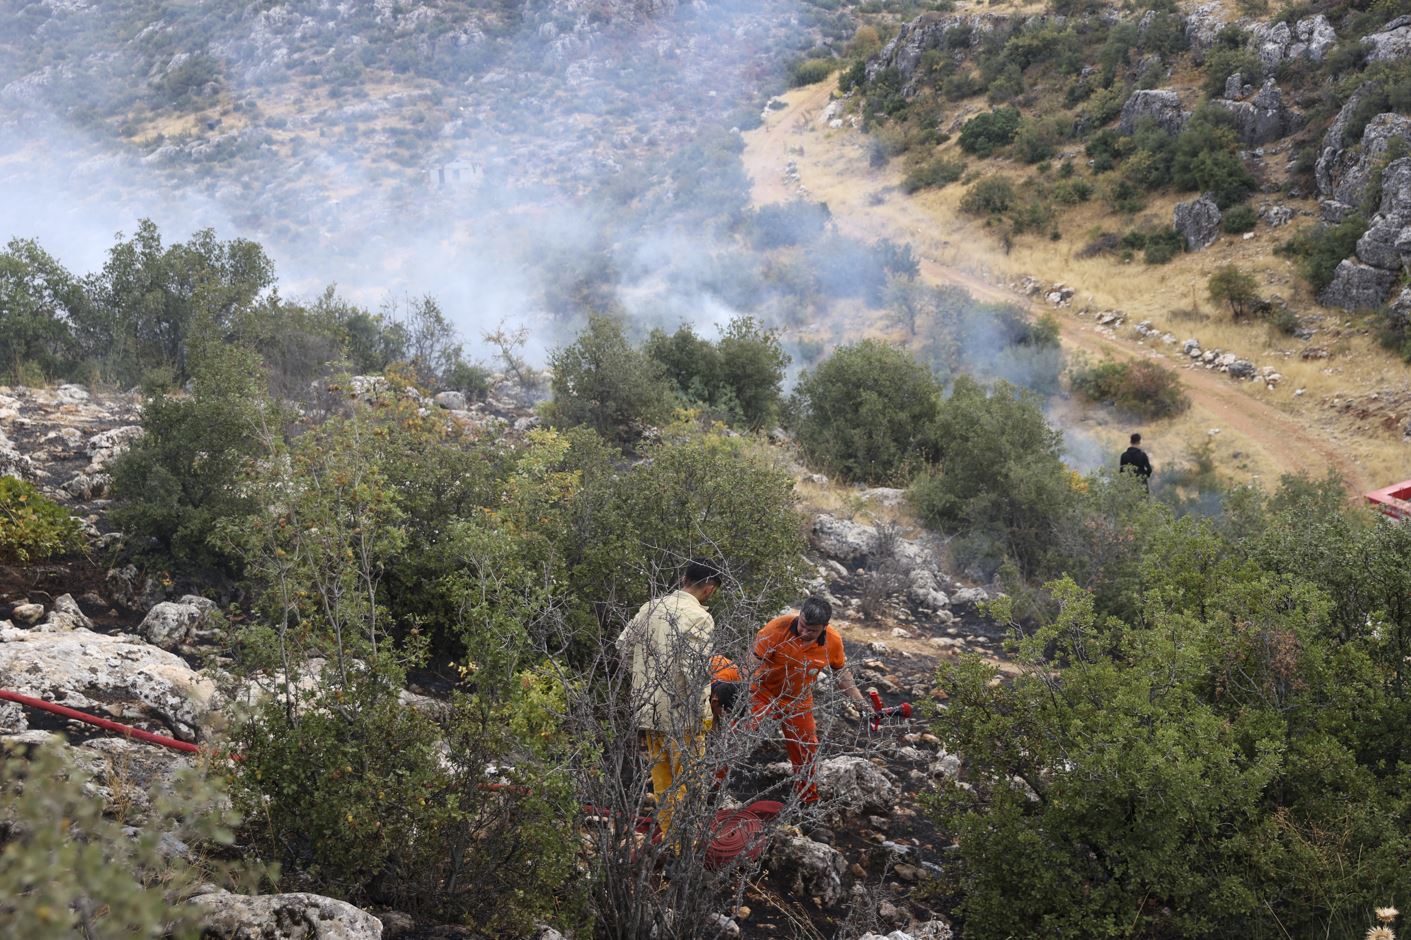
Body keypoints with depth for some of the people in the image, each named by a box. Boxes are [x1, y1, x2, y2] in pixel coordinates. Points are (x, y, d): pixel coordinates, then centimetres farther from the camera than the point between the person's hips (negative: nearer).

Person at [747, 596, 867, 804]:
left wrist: (860, 702, 2)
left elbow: (841, 673, 3)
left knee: (806, 751, 13)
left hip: (799, 701, 4)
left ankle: (808, 799, 34)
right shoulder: (778, 627, -29)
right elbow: (754, 661, -22)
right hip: (763, 694, -3)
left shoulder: (833, 641, -16)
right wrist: (744, 691, -31)